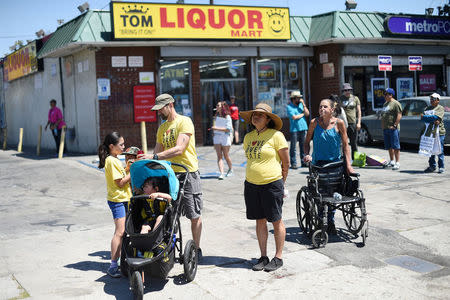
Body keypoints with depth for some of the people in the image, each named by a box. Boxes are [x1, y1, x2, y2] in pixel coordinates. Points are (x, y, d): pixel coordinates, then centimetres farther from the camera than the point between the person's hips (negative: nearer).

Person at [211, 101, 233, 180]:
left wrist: (217, 128, -18)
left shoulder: (227, 117, -8)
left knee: (226, 156, 5)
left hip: (225, 137, -5)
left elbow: (228, 129, -15)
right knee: (219, 156, -6)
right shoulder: (217, 116, 11)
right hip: (217, 138, 5)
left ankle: (230, 170, 28)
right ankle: (221, 173, -13)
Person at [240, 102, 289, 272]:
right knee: (260, 221, 10)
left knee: (276, 221, 3)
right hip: (251, 185, 6)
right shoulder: (248, 137, 10)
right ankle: (263, 257, 20)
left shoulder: (276, 135, -7)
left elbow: (286, 162, -2)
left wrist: (281, 183, 4)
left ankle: (278, 258, 13)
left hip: (272, 185, -5)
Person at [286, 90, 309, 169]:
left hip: (303, 128, 5)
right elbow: (294, 117, -13)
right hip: (294, 129, -5)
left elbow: (307, 114, 4)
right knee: (293, 147, -3)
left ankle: (303, 162, 14)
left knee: (303, 146, 7)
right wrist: (302, 114, 0)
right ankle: (293, 163, 2)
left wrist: (303, 104, -2)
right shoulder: (289, 107, -2)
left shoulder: (301, 105, 14)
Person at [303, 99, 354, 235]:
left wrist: (348, 165, -7)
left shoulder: (339, 123, -5)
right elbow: (307, 142, 7)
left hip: (335, 162, 0)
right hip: (318, 162, 0)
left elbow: (345, 145, -2)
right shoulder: (314, 123, -3)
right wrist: (307, 155, -10)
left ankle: (330, 221, 20)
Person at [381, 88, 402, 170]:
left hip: (393, 129, -9)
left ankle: (397, 163, -6)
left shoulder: (396, 103, -7)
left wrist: (394, 125, -19)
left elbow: (399, 115, -15)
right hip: (385, 129, 9)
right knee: (389, 147, 12)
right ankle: (392, 161, 21)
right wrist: (382, 126, 16)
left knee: (395, 146, -7)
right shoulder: (385, 104, 20)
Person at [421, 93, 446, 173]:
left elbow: (436, 117, -15)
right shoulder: (427, 108, 18)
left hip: (439, 132, -5)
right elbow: (422, 118, 3)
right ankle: (432, 166, 13)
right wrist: (433, 121, -13)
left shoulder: (440, 108, 2)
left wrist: (424, 117, -10)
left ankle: (441, 167, 3)